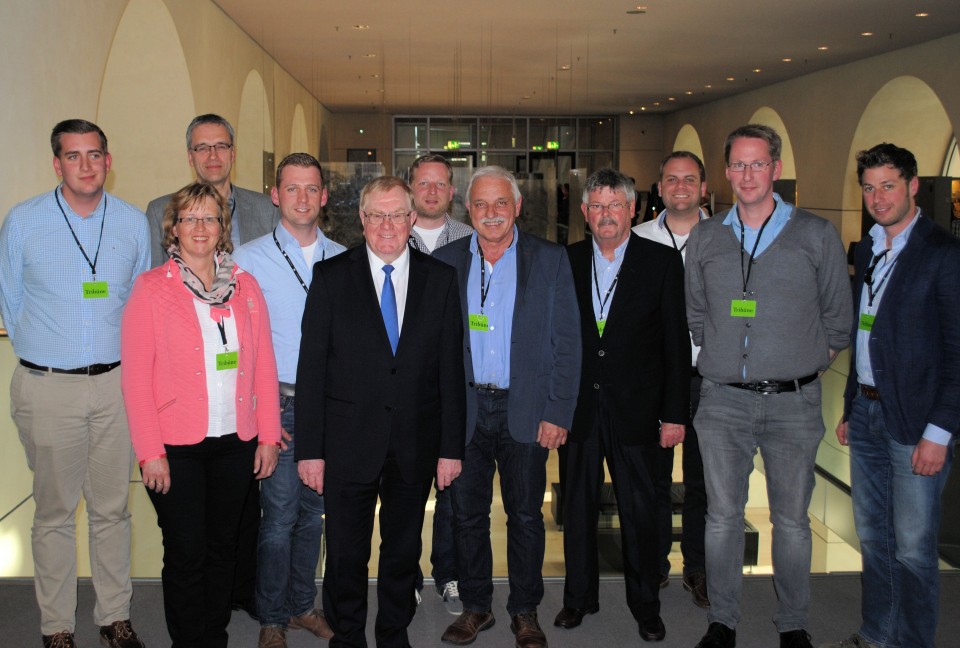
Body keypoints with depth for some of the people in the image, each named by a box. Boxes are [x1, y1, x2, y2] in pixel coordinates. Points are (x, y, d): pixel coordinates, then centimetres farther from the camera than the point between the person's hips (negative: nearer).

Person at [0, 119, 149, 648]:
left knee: (112, 507, 10)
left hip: (116, 382, 2)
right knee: (54, 513, 6)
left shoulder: (133, 222, 4)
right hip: (48, 387, -2)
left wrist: (129, 360, 11)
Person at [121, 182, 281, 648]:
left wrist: (268, 435, 3)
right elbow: (136, 376, -5)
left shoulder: (245, 285, 8)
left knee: (222, 548, 12)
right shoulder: (151, 287, -2)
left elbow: (263, 365, 7)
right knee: (185, 554, 3)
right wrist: (150, 452, -10)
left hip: (236, 443, 3)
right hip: (176, 447, -3)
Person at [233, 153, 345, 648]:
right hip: (279, 405, -3)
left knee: (314, 512, 13)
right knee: (280, 516, 0)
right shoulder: (247, 259, -3)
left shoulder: (342, 260, 7)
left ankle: (302, 605, 30)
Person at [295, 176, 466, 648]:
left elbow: (450, 370, 2)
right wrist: (309, 449, -7)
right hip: (349, 444, -1)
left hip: (416, 445, 2)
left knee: (404, 552, 16)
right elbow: (311, 367, -4)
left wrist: (451, 447, -1)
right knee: (346, 555, 9)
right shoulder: (331, 276, -2)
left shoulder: (440, 279, 3)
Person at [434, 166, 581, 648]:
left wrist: (558, 413, -8)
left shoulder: (550, 260, -2)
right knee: (467, 513, 11)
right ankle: (475, 606, 29)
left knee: (526, 515, 9)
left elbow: (567, 342, -3)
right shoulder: (445, 261, 3)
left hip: (526, 411, -1)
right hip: (464, 410, 2)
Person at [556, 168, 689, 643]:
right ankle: (579, 597, 30)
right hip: (578, 408, 2)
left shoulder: (662, 261, -1)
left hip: (635, 409, -2)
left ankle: (645, 606, 26)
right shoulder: (566, 262, 4)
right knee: (578, 507, 12)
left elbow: (676, 342, -2)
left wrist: (674, 413, -5)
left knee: (640, 511, 7)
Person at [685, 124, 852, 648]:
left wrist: (804, 368, 8)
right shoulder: (704, 239, 7)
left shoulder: (817, 235, 1)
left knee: (792, 520, 7)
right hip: (723, 400, 2)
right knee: (722, 516, 7)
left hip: (793, 402, -1)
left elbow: (838, 317, 8)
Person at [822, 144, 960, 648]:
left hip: (914, 423, -7)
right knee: (872, 538, 16)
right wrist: (850, 408, 15)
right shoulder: (867, 249, 12)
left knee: (912, 550, 2)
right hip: (867, 414, 7)